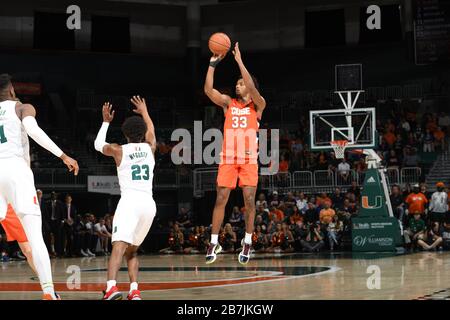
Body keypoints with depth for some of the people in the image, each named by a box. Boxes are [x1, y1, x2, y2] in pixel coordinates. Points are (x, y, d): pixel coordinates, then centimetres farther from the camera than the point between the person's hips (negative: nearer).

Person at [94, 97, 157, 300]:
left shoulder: (119, 150, 7)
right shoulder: (150, 148, 15)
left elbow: (98, 145, 29)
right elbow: (151, 131, 39)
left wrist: (106, 121, 40)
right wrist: (144, 112, 55)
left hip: (130, 202, -4)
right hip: (149, 204, 4)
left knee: (119, 246, -19)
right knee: (132, 250, 19)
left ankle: (111, 287, -41)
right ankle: (134, 291, 4)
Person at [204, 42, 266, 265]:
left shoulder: (257, 105, 3)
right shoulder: (228, 103, 11)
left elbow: (252, 88, -17)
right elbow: (208, 90, -4)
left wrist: (239, 61, -18)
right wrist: (213, 64, -10)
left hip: (249, 159, -2)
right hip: (228, 158, 2)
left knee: (249, 200, -3)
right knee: (221, 199, -2)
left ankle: (247, 242, 10)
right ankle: (214, 243, 3)